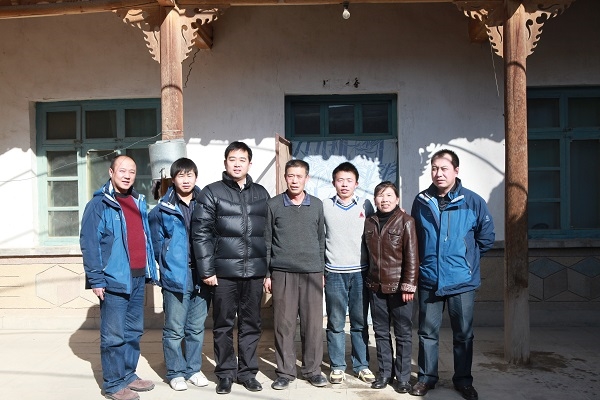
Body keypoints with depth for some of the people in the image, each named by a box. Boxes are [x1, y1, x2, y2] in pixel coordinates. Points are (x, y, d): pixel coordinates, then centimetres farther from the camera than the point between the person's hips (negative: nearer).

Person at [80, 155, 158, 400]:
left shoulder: (139, 202, 13)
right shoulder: (99, 204, -8)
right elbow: (89, 244, -12)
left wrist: (150, 269, 13)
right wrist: (96, 279, -16)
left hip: (138, 278, 7)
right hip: (115, 279, -7)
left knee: (134, 332, 15)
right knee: (114, 335, 1)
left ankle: (128, 375, 29)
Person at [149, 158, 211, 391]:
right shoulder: (163, 209, -3)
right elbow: (156, 242, 3)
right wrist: (167, 265, 2)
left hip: (201, 275, 3)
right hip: (176, 276, -3)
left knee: (197, 328, 14)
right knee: (174, 330, 6)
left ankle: (193, 369, 28)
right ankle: (175, 372, 21)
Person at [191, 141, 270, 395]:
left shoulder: (261, 194, 11)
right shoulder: (212, 192, 1)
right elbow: (201, 233, -4)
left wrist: (269, 269, 7)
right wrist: (206, 270, -10)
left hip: (254, 272, 3)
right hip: (224, 272, -2)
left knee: (251, 324, 11)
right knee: (223, 326, 8)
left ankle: (247, 372, 26)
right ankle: (226, 373, 23)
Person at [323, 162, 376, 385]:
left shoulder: (366, 206, 5)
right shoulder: (325, 206, 4)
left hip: (360, 272, 1)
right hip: (334, 273, 0)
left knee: (360, 323, 8)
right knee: (335, 323, 6)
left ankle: (361, 365, 21)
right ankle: (337, 367, 18)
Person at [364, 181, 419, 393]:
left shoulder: (406, 221, -6)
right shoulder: (369, 222, 9)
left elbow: (412, 256, -10)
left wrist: (409, 285, -14)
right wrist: (369, 279, 8)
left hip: (398, 287, -5)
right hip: (376, 287, 5)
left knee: (403, 333, 6)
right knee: (381, 332, 13)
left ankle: (403, 377, 18)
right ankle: (384, 373, 26)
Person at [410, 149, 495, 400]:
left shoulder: (473, 201, -8)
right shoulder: (421, 201, 0)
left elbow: (486, 238, 3)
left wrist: (466, 259, 7)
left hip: (462, 281, -1)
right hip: (429, 280, 2)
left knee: (463, 334, 12)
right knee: (428, 332, 11)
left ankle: (463, 380, 29)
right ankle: (427, 377, 27)